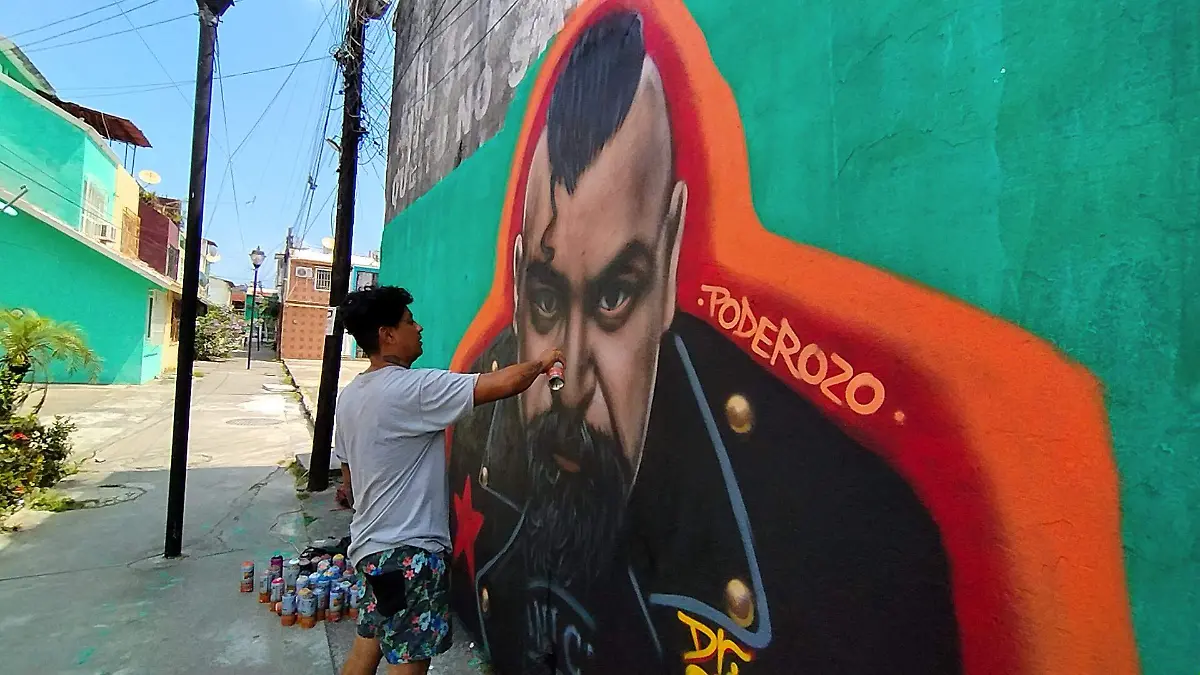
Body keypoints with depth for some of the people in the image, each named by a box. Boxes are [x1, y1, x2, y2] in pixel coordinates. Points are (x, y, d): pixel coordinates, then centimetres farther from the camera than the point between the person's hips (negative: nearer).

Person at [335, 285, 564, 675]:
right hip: (408, 549, -9)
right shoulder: (411, 388, -22)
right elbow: (505, 384, -26)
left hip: (372, 544, 9)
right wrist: (540, 362, -7)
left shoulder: (350, 396, 6)